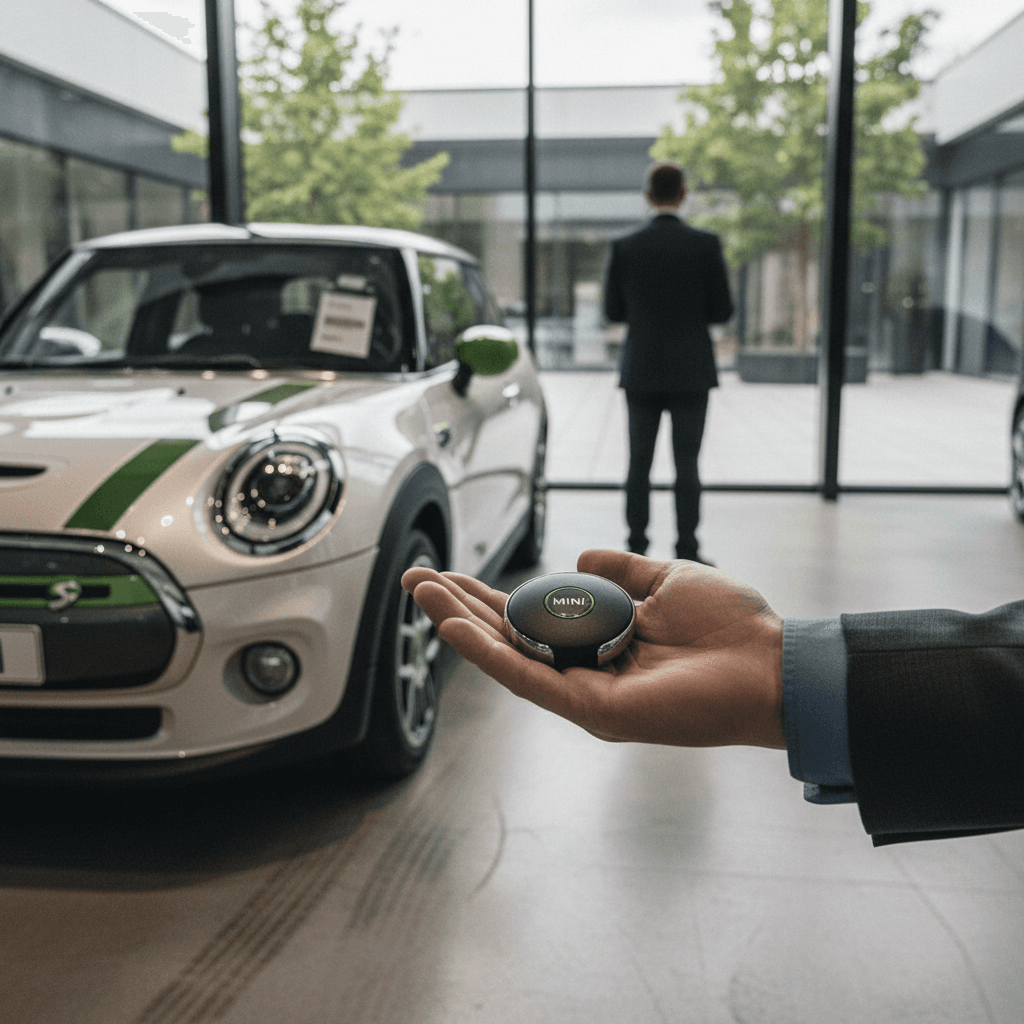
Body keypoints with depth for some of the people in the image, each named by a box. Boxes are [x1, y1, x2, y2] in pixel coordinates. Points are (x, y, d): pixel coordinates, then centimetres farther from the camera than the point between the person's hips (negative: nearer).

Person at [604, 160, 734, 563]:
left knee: (639, 465, 9)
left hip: (641, 371, 1)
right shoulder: (707, 245, -6)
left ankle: (636, 551, 13)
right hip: (690, 372, -1)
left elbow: (614, 311, 3)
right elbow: (722, 311, -3)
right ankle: (686, 554, 7)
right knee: (687, 466, 4)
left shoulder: (624, 248, -3)